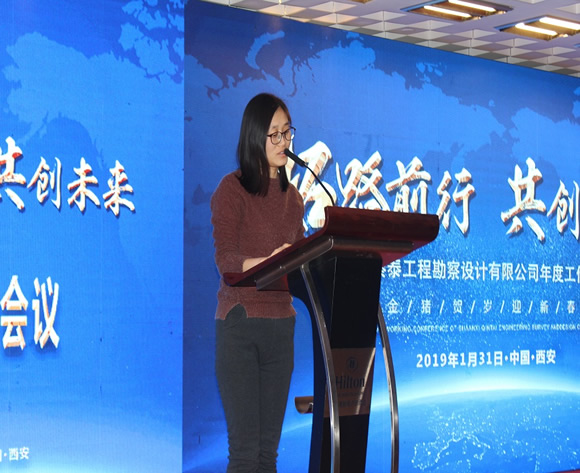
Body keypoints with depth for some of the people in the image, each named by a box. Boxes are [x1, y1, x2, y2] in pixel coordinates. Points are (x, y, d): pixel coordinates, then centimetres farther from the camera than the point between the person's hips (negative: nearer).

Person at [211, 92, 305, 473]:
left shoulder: (292, 196, 17)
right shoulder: (232, 188, -3)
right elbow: (225, 260, -12)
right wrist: (268, 262, -30)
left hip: (281, 323, 6)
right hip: (240, 323, -6)